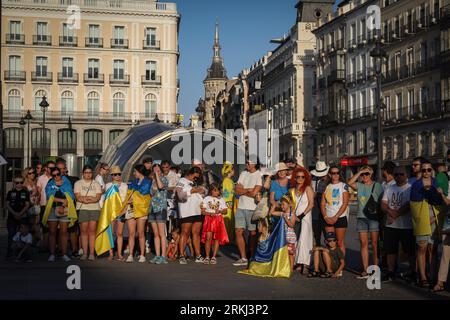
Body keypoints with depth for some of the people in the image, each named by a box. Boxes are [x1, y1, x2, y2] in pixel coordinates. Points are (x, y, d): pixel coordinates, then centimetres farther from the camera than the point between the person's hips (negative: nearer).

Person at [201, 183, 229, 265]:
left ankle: (214, 257, 4)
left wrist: (219, 211, -16)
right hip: (209, 219, -2)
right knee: (208, 238, -11)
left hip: (218, 220, 2)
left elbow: (225, 211, 6)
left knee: (217, 238, -2)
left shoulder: (221, 199, 12)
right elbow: (202, 211, 2)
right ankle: (207, 257, -3)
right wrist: (210, 213, -15)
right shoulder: (206, 199, 8)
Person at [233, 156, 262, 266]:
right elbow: (237, 190, 4)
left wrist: (242, 191, -2)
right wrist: (248, 190, -10)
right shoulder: (243, 174, 12)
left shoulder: (260, 175, -7)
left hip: (253, 208, -6)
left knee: (253, 233, 0)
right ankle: (243, 258, 13)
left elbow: (254, 193, -16)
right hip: (241, 207, 6)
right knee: (238, 231, 4)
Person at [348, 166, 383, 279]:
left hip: (373, 217, -3)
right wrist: (359, 172, -5)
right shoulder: (359, 186, 12)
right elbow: (350, 182, -7)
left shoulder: (377, 186, 3)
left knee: (375, 244, -3)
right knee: (363, 244, 3)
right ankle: (365, 270, 6)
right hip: (361, 217, 4)